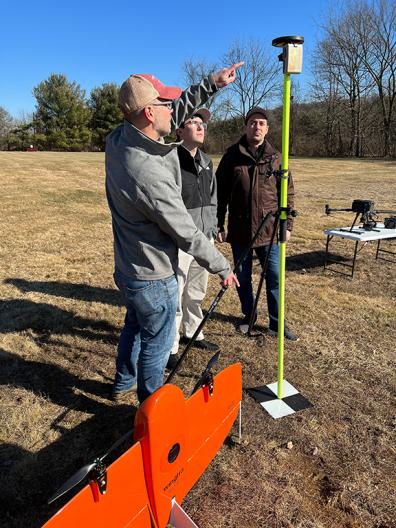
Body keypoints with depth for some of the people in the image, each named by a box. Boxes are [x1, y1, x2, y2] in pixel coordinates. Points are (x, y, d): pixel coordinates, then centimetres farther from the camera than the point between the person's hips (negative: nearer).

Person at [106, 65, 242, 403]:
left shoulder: (118, 139, -6)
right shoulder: (150, 175, -32)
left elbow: (177, 112, 8)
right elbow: (187, 234, -22)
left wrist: (212, 84, 6)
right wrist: (222, 267, -8)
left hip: (127, 266, 9)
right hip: (152, 277, -9)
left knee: (135, 324, 30)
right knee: (156, 345, 12)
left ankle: (123, 383, 54)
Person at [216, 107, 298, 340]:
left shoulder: (276, 158, 4)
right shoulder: (232, 156, 2)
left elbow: (288, 194, 7)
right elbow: (220, 193, 3)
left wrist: (288, 224, 1)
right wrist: (219, 224, -1)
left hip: (269, 230, 0)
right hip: (240, 229, 0)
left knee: (275, 278, 5)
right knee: (243, 278, 12)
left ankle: (276, 323, 20)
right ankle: (249, 316, 31)